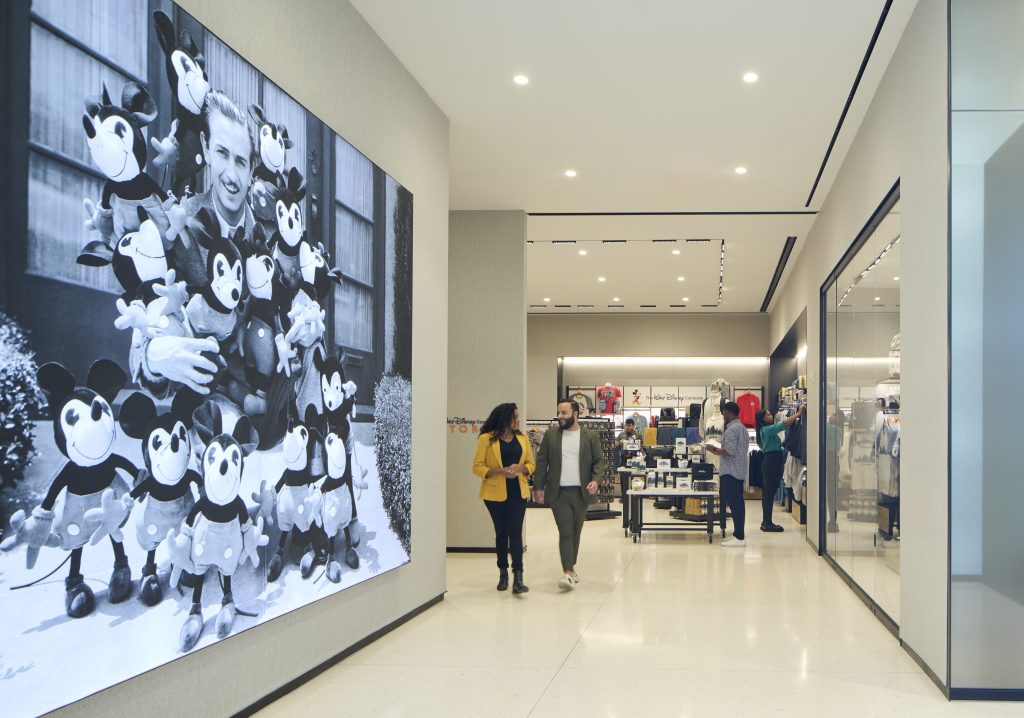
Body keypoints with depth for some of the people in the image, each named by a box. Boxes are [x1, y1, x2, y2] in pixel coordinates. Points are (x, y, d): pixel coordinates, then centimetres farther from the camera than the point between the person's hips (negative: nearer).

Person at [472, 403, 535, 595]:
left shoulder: (522, 438, 7)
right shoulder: (487, 439, -5)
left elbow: (531, 464, 11)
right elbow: (477, 467, -6)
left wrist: (520, 468, -12)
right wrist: (501, 471, -19)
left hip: (518, 491, 1)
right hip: (495, 492, -1)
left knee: (515, 532, -8)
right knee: (501, 532, 11)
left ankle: (518, 578, -13)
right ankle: (503, 572, 26)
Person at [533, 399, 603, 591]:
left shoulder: (590, 436, 4)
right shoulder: (551, 435, 5)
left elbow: (599, 461, 4)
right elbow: (542, 461, 6)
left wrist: (595, 479, -13)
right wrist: (538, 487, 0)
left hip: (581, 492, 1)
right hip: (558, 492, -1)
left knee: (576, 532, 11)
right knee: (565, 532, -9)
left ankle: (571, 566, 26)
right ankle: (568, 572, -13)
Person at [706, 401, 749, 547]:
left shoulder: (732, 429, -15)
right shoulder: (743, 428, 17)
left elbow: (729, 451, -23)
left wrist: (715, 450, -8)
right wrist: (719, 451, 19)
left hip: (730, 472, -10)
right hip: (740, 471, 10)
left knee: (733, 504, -9)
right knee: (739, 503, 12)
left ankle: (739, 537, -11)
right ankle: (739, 534, 16)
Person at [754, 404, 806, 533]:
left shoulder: (766, 430, 18)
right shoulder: (768, 429, -12)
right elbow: (785, 423, -20)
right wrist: (799, 413, -15)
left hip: (770, 462, 11)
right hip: (772, 461, -11)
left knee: (767, 493, 10)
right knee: (769, 492, -9)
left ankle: (766, 522, 14)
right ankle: (767, 523, -8)